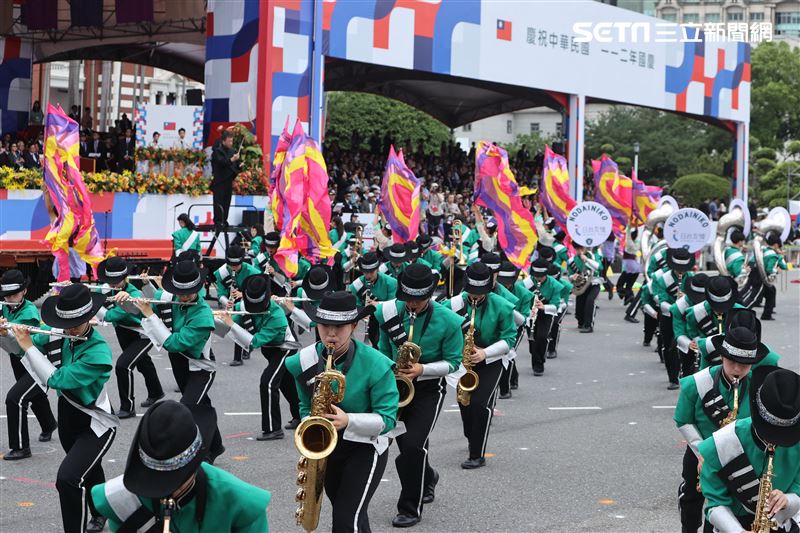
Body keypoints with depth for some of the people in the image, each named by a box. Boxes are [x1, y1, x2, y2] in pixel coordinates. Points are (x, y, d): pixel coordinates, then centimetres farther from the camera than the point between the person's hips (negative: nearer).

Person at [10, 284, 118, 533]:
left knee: (67, 479, -23)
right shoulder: (60, 335, -11)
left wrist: (29, 346, -29)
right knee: (88, 471, 28)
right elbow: (25, 345, 5)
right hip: (67, 414, 7)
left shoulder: (99, 352, -30)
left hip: (96, 423, -7)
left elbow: (57, 379, -33)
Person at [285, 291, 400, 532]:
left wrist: (348, 421, -33)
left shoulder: (376, 365, -20)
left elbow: (387, 419, -18)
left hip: (366, 448, -5)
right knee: (342, 513, 18)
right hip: (327, 446, 5)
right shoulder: (304, 362, -6)